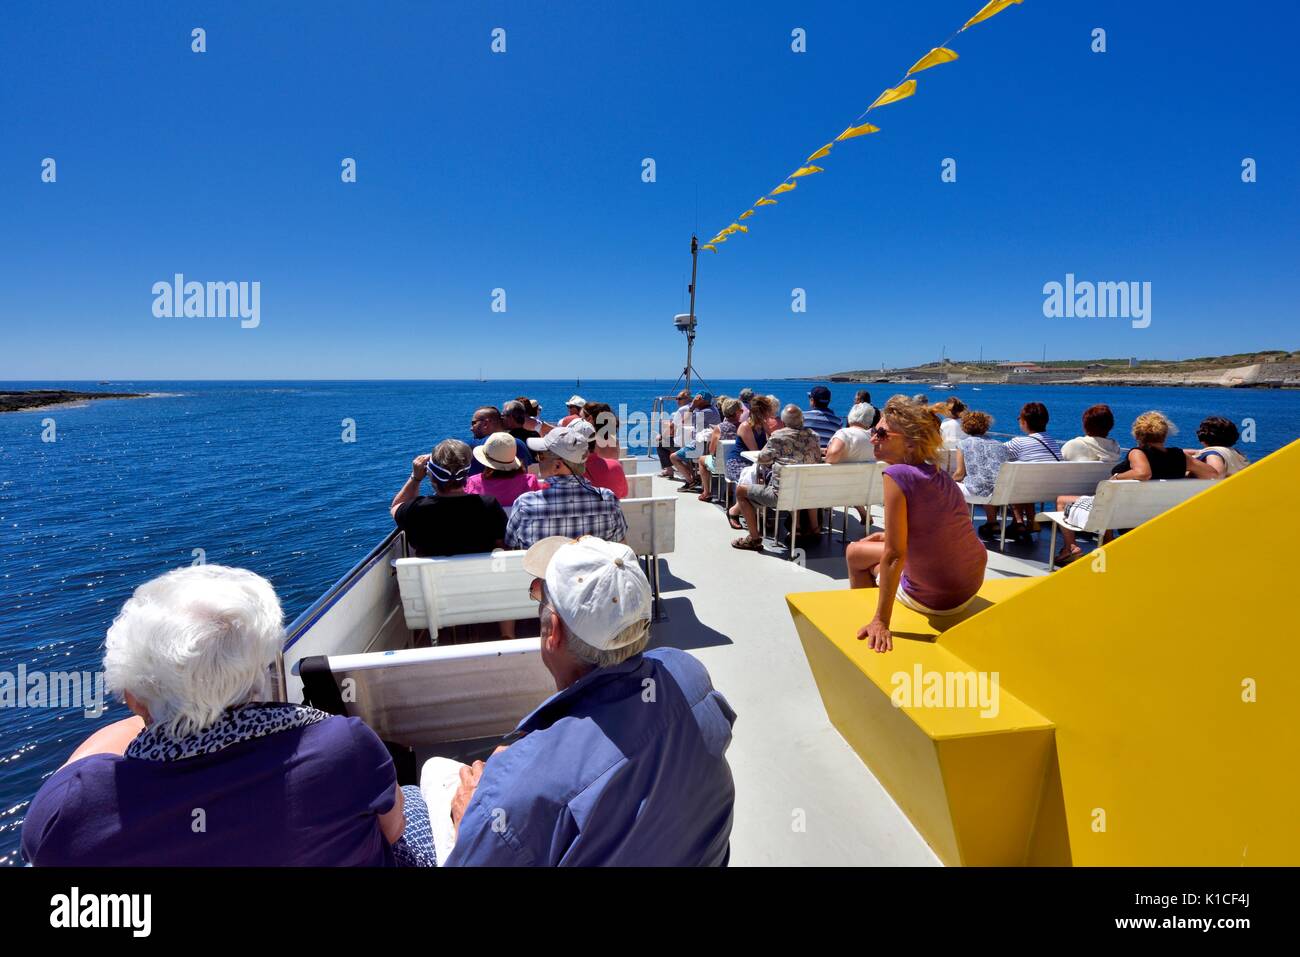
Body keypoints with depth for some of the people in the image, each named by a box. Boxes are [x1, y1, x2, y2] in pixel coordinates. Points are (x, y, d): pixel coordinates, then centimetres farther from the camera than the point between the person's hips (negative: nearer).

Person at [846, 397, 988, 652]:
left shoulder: (897, 475, -23)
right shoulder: (937, 473, 0)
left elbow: (894, 555, -25)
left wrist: (881, 622, -21)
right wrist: (889, 536, 19)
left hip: (934, 599, -7)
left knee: (856, 555, 15)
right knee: (856, 551, 21)